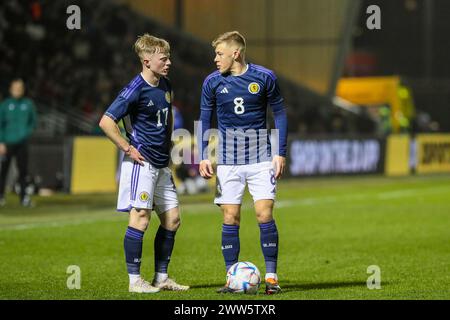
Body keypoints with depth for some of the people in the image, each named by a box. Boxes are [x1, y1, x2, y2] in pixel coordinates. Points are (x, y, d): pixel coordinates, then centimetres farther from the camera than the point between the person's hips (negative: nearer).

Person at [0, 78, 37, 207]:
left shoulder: (28, 104, 7)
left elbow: (33, 122, 17)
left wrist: (27, 132, -1)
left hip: (22, 143, 1)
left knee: (23, 170, -3)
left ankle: (24, 196, -2)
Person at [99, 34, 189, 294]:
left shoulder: (165, 85, 10)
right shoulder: (135, 90, -16)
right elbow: (106, 122, -20)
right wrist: (128, 149, -16)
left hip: (162, 164, 9)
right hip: (142, 163, -9)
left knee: (172, 218, 8)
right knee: (140, 218, -8)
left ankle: (162, 277, 16)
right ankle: (135, 280, -2)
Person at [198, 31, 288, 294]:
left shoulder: (264, 77, -4)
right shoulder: (212, 82, 1)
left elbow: (280, 114, 4)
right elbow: (205, 120, 9)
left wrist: (281, 153, -2)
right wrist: (203, 157, 1)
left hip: (260, 156, -2)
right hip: (228, 160, 2)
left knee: (265, 215, -9)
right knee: (230, 218, -1)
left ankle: (271, 277, -1)